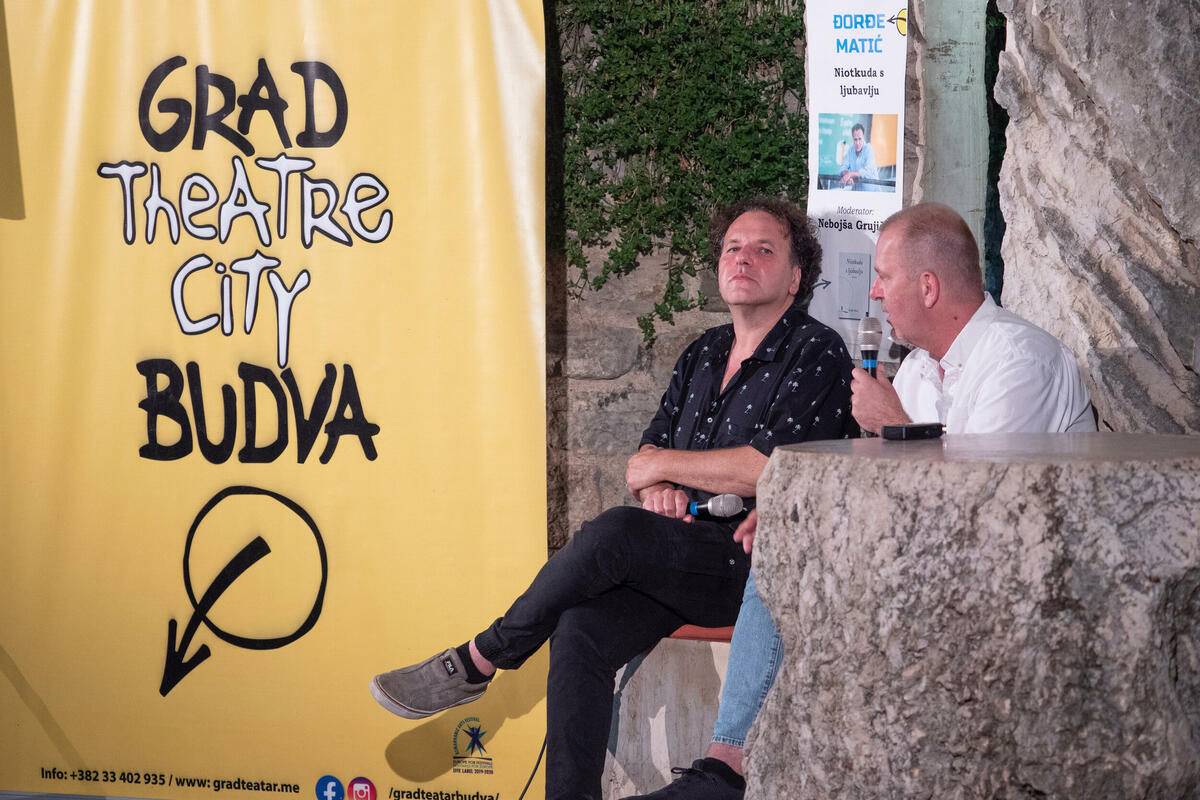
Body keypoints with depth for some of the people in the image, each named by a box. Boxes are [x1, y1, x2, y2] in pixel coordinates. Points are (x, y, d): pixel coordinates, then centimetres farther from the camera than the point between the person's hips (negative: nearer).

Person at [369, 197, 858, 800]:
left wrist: (664, 466, -3)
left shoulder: (815, 355, -2)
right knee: (581, 630, -25)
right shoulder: (702, 355, 21)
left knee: (614, 534, -31)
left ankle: (475, 663, -13)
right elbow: (645, 458, 21)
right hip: (677, 559, 6)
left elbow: (769, 468, -15)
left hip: (754, 563, -6)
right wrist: (657, 489, -4)